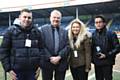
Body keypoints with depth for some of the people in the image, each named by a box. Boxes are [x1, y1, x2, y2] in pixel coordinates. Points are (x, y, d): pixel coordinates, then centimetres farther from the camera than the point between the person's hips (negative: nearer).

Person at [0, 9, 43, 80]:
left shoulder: (36, 32, 6)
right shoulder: (11, 31, -1)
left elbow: (41, 49, 11)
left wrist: (39, 65, 3)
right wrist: (8, 69, -6)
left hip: (33, 70, 2)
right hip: (17, 70, -2)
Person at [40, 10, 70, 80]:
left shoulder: (65, 32, 10)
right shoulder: (43, 29, 2)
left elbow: (67, 46, 2)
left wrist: (59, 57, -11)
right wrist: (50, 57, -12)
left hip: (61, 63, 2)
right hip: (47, 62, -2)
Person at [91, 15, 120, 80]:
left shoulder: (111, 34, -6)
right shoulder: (93, 35, 6)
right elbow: (91, 48, 10)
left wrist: (106, 55, -15)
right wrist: (92, 58, 1)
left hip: (107, 63, -4)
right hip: (97, 63, 4)